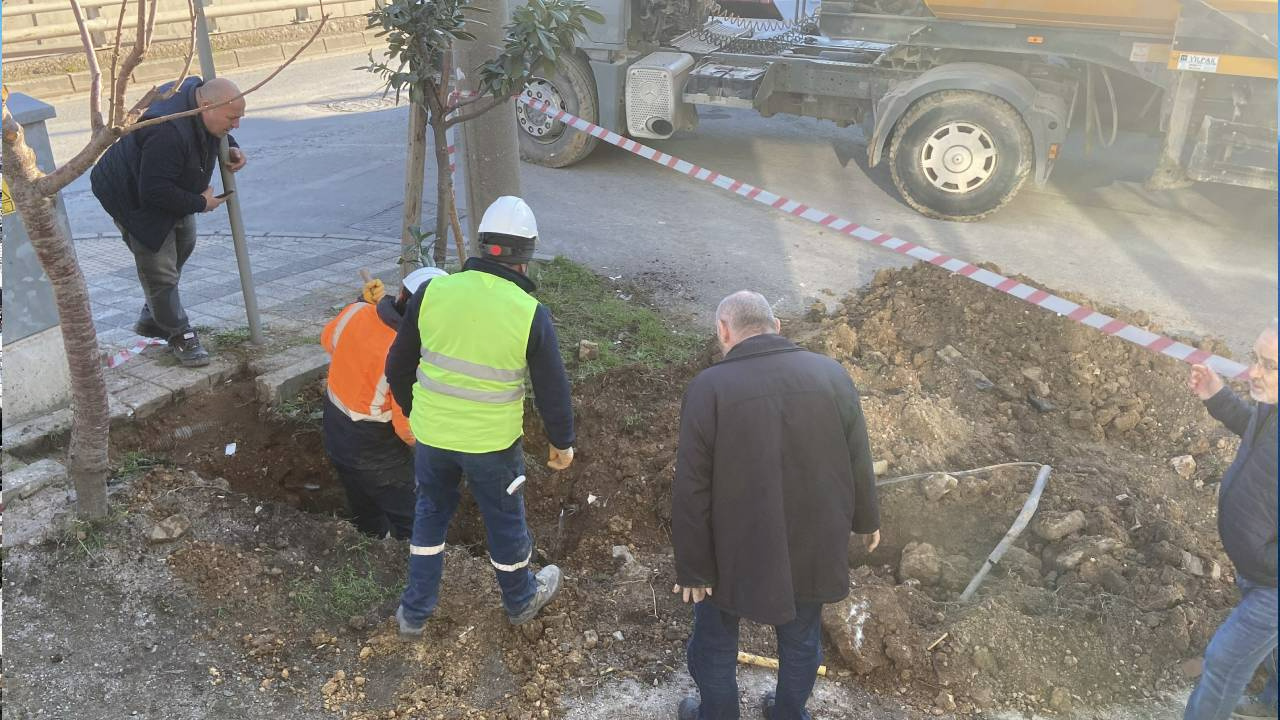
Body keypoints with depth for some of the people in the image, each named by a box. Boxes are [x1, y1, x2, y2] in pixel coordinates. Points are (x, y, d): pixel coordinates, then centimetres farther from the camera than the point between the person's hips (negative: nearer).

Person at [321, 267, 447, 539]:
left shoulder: (356, 311, -16)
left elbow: (328, 340, 9)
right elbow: (409, 428, -26)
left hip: (334, 435, 7)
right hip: (376, 455, -7)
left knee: (367, 519, 27)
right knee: (410, 525, 9)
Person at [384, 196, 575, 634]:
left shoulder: (432, 293, -9)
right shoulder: (530, 314, -17)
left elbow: (398, 366, 2)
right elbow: (552, 389, -9)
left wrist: (412, 410, 20)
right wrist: (562, 442, 7)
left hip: (431, 433, 3)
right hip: (492, 442, -2)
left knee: (431, 513, 24)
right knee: (505, 520, 19)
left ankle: (415, 610, 35)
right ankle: (520, 600, 42)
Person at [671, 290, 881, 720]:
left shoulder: (708, 388, -19)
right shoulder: (831, 374, -9)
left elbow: (692, 492, -17)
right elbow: (859, 461, 1)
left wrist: (693, 567, -7)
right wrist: (866, 519, 17)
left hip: (736, 552, -3)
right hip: (813, 547, 4)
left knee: (715, 643, 22)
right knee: (801, 641, 26)